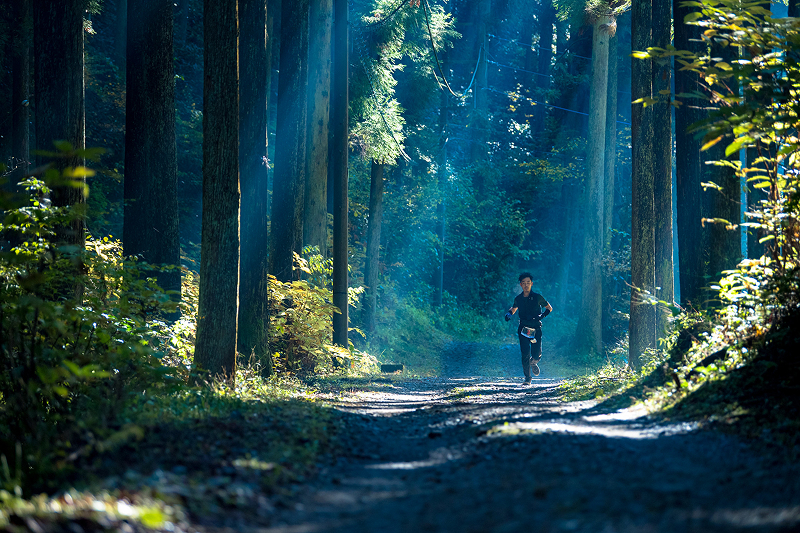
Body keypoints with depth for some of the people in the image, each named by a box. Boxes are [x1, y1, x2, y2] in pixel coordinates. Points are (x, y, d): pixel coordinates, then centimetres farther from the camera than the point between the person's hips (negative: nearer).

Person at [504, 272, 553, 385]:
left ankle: (533, 362, 30)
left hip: (536, 328, -1)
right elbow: (514, 308, 27)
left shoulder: (537, 297, 0)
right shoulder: (518, 299, 7)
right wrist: (509, 313, 4)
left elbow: (549, 308, 11)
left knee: (536, 355, -8)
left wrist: (542, 315, -8)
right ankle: (527, 378, 1)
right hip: (523, 328, 1)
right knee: (525, 354, -11)